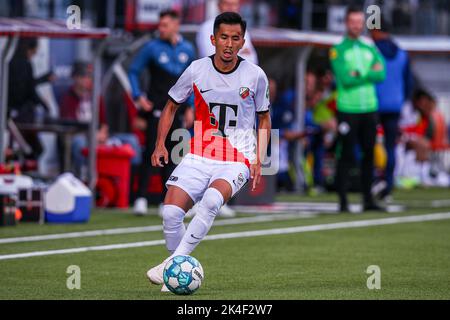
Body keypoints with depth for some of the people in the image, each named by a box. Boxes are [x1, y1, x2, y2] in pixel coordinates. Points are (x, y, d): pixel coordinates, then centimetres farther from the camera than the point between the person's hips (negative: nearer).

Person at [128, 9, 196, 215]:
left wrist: (190, 107, 10)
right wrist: (138, 97, -8)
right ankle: (141, 198, -12)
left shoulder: (187, 49, 8)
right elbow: (133, 71, 3)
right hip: (156, 108, -4)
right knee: (151, 152, -11)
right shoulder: (153, 48, -2)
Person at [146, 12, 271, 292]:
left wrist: (258, 160, 0)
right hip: (199, 156, 2)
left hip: (237, 161, -2)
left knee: (212, 200, -33)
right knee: (171, 212, -17)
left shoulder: (255, 75, -2)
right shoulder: (197, 70, 0)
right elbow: (172, 106, 14)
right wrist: (160, 145, 2)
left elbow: (264, 120, 11)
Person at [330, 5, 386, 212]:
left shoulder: (370, 50, 14)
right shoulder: (338, 50, -1)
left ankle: (368, 200, 12)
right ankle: (343, 201, -3)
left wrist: (358, 75, -12)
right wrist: (370, 73, -7)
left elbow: (381, 75, -2)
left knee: (369, 155, 6)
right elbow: (345, 79, -14)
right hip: (348, 110, -5)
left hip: (369, 109, 5)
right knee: (345, 156, -5)